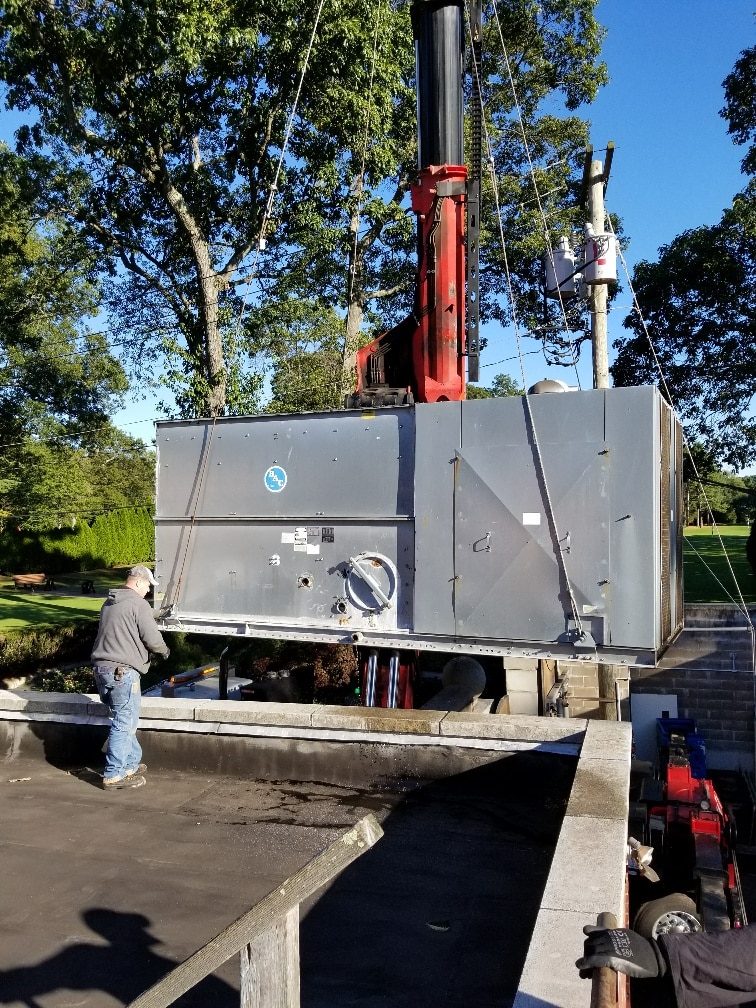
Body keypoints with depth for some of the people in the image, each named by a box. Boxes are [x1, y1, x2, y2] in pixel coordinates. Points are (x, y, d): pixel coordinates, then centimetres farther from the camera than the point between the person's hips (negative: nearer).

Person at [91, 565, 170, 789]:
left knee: (125, 720, 19)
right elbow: (152, 638, -13)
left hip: (101, 668, 9)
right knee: (124, 723, -2)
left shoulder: (109, 602, 17)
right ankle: (114, 775, 0)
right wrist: (164, 650, 9)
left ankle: (131, 764, 27)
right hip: (122, 671, -9)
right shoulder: (138, 604, -10)